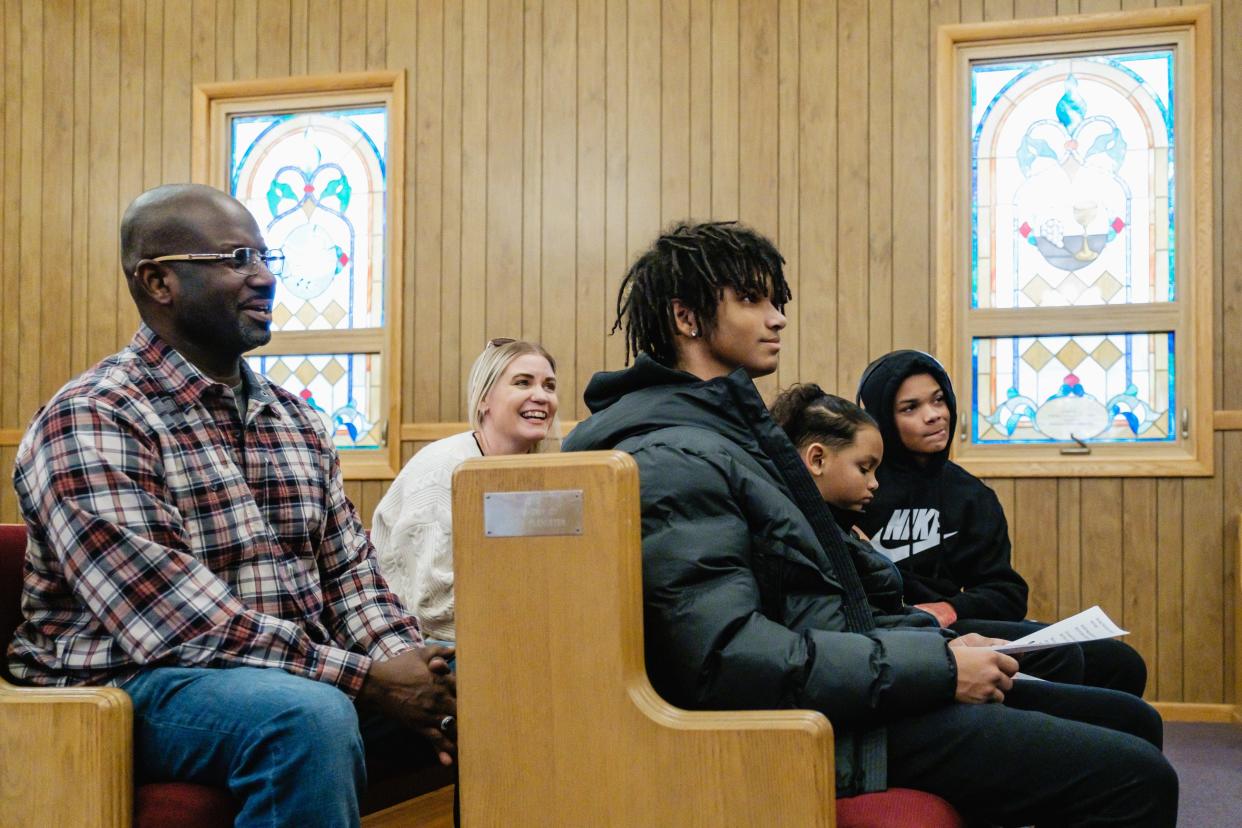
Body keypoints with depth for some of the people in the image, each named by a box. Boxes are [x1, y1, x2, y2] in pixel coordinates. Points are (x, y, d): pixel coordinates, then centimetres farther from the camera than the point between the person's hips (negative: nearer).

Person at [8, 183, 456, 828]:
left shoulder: (295, 418, 13)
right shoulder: (89, 422, -11)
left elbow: (348, 569, 11)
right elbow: (168, 619, -21)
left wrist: (405, 664, -10)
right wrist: (362, 676, -24)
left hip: (302, 674, 7)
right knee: (311, 716, -36)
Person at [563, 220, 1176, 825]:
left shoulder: (730, 427, 17)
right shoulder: (669, 457, -17)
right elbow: (728, 657, -26)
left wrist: (936, 644, 6)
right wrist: (937, 667, -20)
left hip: (842, 694, 11)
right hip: (825, 732, -11)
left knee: (1134, 722, 14)